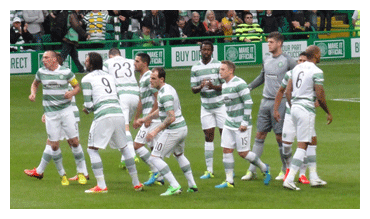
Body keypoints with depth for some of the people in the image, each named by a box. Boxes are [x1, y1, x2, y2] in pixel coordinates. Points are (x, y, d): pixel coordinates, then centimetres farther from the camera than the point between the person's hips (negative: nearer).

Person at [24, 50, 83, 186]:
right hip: (50, 112, 2)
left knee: (74, 141, -4)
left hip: (66, 110, -2)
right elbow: (35, 84, 22)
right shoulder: (41, 72, 3)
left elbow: (77, 87, 6)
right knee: (54, 145, -3)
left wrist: (72, 93, -15)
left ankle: (81, 173, 8)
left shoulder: (66, 72, -3)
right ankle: (62, 175, 12)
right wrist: (33, 93, 2)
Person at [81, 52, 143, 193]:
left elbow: (88, 104, -3)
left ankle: (101, 186, -6)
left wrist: (87, 109, 20)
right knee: (124, 148, 20)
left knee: (92, 149, 3)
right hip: (119, 113, 6)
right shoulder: (110, 77, 22)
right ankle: (136, 183, 22)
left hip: (103, 116, -6)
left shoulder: (87, 79, 3)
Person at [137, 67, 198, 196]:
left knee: (155, 158, -6)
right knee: (179, 155, 31)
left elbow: (171, 117, -28)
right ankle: (192, 185, 34)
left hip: (173, 130, -10)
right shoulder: (168, 88, 11)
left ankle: (174, 186, -13)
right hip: (182, 127, 10)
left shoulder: (165, 94, -22)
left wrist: (156, 131, -29)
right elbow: (160, 111, 25)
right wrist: (145, 119, 23)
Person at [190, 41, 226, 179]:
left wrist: (214, 86, -24)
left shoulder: (218, 65, -4)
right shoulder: (195, 68, 6)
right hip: (205, 106, 3)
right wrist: (200, 87, -17)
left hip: (220, 104, -3)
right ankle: (209, 170, 4)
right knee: (208, 137, 1)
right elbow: (193, 89, 6)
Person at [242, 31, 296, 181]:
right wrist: (248, 87, 20)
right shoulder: (266, 60, 11)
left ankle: (285, 170, 11)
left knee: (280, 136, -2)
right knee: (260, 135, 4)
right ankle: (252, 170, 5)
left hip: (280, 102, -6)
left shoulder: (287, 61, -7)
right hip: (265, 101, 6)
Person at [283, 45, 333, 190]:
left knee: (311, 142, 18)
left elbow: (288, 91, 13)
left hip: (295, 108, 8)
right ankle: (289, 179, -12)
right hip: (307, 110, -8)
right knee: (302, 145, -5)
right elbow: (320, 96, -14)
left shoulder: (297, 68, 11)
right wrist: (328, 113, 0)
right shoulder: (316, 72, -12)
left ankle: (314, 177, 21)